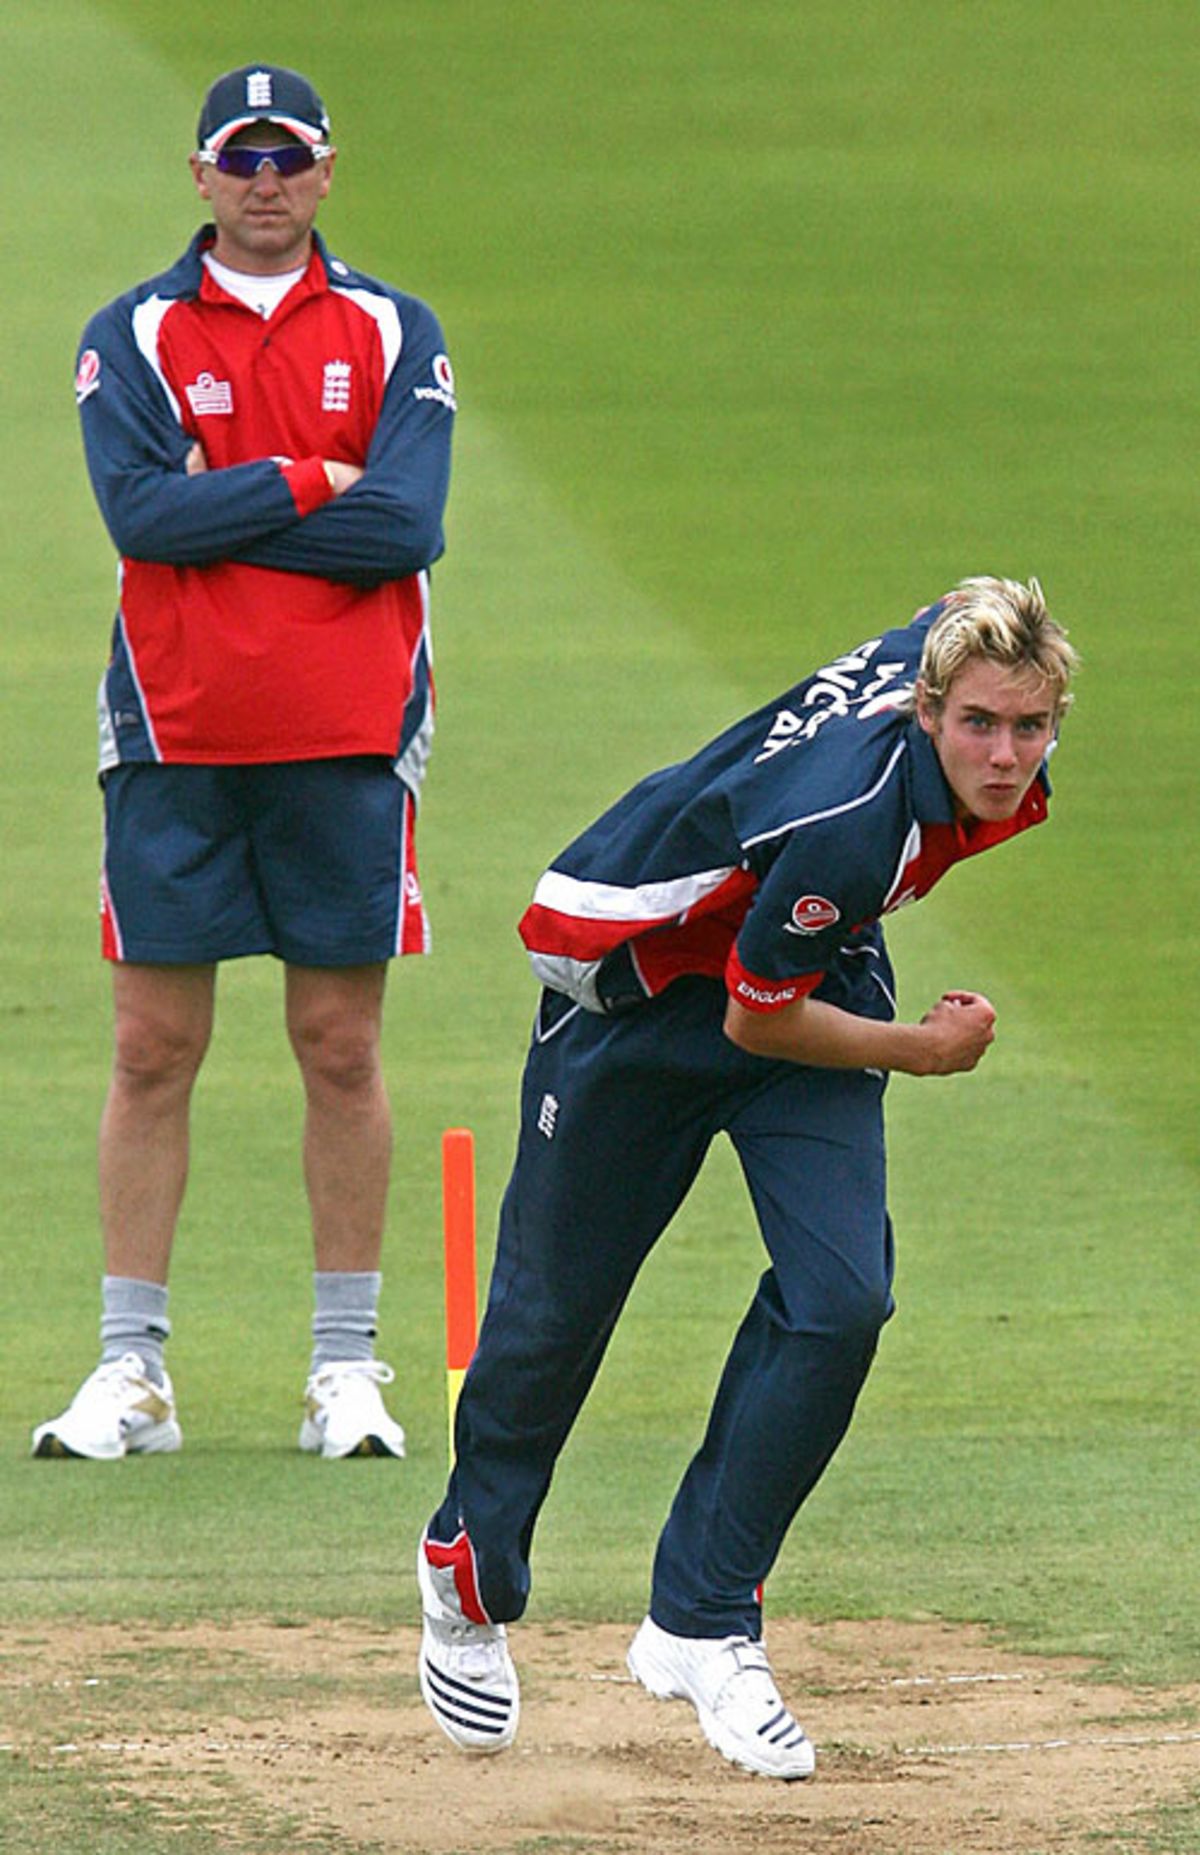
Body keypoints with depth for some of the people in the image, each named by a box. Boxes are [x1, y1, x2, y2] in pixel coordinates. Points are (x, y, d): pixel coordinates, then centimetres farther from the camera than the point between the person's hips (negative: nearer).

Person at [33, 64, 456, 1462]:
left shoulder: (394, 335, 7)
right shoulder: (132, 335, 5)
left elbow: (404, 526, -8)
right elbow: (140, 511, -11)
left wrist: (218, 511, -9)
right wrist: (314, 482, -10)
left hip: (347, 742, 0)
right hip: (174, 742, 0)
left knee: (342, 1050, 3)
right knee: (151, 1052, 0)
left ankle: (346, 1367, 10)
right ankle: (131, 1371, 4)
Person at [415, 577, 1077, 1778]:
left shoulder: (952, 642, -20)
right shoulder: (845, 820, -40)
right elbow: (756, 1017, -26)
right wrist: (919, 1050, -12)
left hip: (808, 968, 6)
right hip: (639, 981, -6)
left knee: (839, 1296, -12)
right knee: (557, 1304, 9)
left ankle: (700, 1627, 0)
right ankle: (470, 1575, 38)